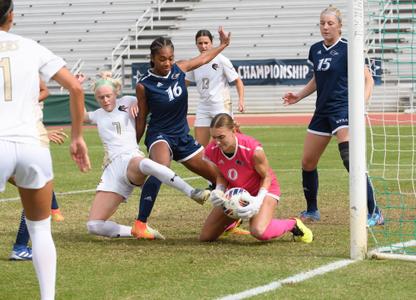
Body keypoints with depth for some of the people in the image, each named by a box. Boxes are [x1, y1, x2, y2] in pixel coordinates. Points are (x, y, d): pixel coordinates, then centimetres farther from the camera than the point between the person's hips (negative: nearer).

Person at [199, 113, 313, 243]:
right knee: (205, 237, 2)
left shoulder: (253, 149, -33)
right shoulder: (211, 151, -20)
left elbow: (267, 176, -17)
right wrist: (219, 191, -20)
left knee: (259, 232, -35)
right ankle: (232, 222, 37)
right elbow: (221, 174, 1)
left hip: (263, 189, -5)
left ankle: (292, 224, -2)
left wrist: (258, 200, -31)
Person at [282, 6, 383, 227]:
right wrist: (299, 96, 16)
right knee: (307, 162, 11)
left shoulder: (347, 49, -9)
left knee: (351, 160, -21)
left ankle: (373, 213, -18)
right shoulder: (316, 50, 10)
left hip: (342, 108, -7)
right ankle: (311, 211, 30)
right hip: (322, 111, 8)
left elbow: (368, 79, -7)